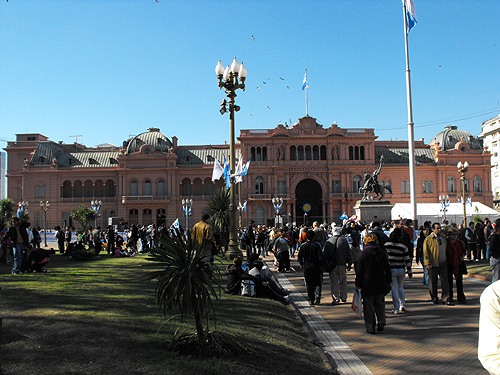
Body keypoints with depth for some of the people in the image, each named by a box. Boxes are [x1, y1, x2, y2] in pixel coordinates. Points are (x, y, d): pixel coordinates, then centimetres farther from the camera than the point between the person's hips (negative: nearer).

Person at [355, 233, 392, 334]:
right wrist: (389, 281, 18)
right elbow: (387, 269, 9)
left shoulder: (363, 253, -7)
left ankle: (370, 328, 7)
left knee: (368, 307, 5)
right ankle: (381, 322, 7)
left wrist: (358, 284, 1)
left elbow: (360, 271, -6)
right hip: (381, 283, 3)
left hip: (368, 284, -3)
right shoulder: (382, 252, 3)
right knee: (380, 304, 19)